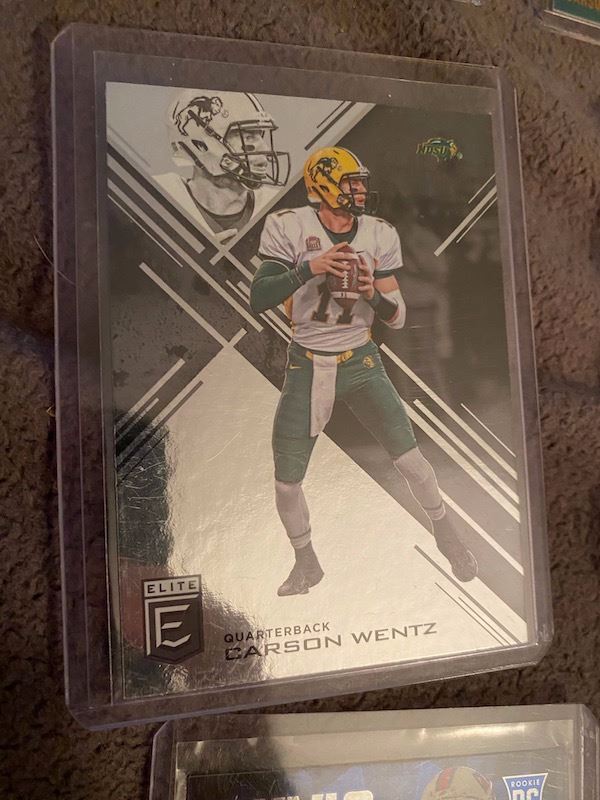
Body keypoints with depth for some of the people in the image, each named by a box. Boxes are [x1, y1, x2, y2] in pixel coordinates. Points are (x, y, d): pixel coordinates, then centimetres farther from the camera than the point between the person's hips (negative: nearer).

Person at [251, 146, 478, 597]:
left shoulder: (379, 235, 1)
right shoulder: (290, 228, -6)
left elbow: (397, 318, 2)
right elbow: (258, 300, -16)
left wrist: (373, 293, -19)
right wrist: (309, 268, -28)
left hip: (361, 362, 1)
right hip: (307, 367, -1)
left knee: (409, 458, -4)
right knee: (287, 482, 2)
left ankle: (446, 533, 27)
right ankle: (307, 564, 30)